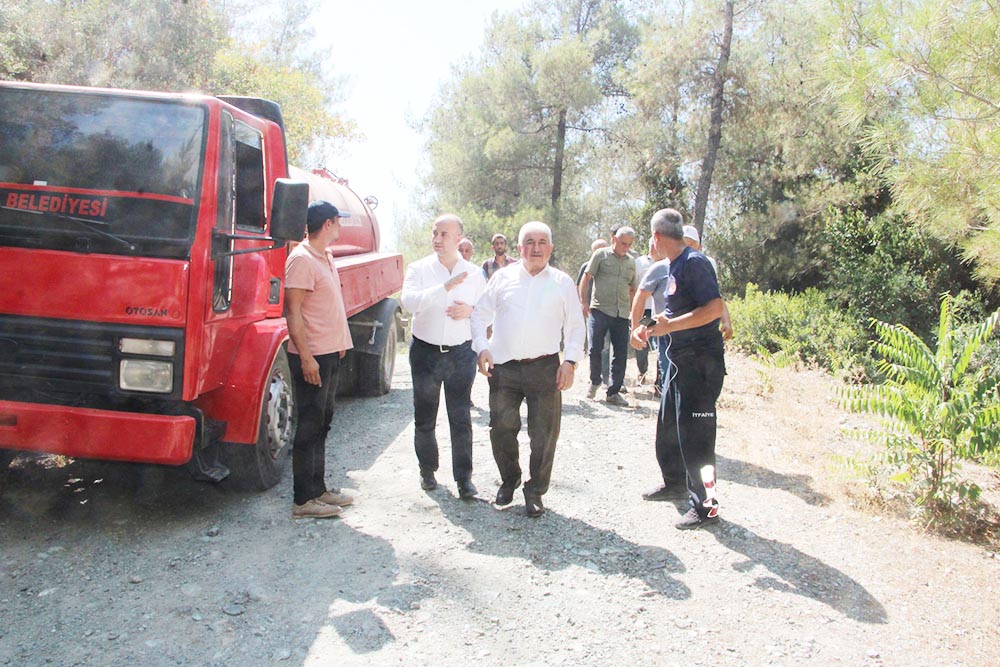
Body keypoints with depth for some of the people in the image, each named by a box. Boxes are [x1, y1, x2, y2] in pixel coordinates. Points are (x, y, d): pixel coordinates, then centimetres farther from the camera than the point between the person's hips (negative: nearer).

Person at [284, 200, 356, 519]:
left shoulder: (325, 257, 15)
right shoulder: (301, 259, -14)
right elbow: (293, 310, -19)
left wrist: (339, 344, 18)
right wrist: (306, 357, -23)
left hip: (330, 353, 10)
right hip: (311, 356, -10)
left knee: (321, 424, 15)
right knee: (309, 426, -4)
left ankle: (318, 488, 26)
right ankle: (304, 500, 4)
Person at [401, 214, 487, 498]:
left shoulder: (474, 274, 5)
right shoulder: (419, 269, -1)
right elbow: (409, 301, -20)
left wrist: (470, 311, -11)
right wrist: (445, 287, -29)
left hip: (461, 352, 0)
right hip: (426, 351, 0)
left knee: (461, 418, 0)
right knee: (424, 418, 11)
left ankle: (464, 476, 9)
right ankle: (427, 470, 28)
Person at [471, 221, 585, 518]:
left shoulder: (562, 282, 6)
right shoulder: (503, 277, 7)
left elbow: (575, 326, 8)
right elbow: (480, 314, 11)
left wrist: (570, 361, -3)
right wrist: (482, 348, -2)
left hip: (545, 368, -1)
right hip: (504, 368, 1)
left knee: (544, 435, 2)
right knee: (501, 429, 6)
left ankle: (535, 491, 20)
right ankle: (509, 480, 30)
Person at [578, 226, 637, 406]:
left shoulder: (631, 262, 16)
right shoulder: (601, 255, 3)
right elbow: (586, 278, 1)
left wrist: (632, 309, 16)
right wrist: (583, 301, -8)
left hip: (622, 313, 4)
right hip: (599, 309, -4)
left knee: (621, 354, 2)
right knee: (595, 349, -5)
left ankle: (614, 392, 10)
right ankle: (595, 382, 20)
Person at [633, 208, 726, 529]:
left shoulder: (694, 262, -16)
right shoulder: (674, 265, 13)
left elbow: (715, 308, -25)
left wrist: (670, 325, -24)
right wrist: (652, 328, 11)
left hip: (700, 360, -10)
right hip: (679, 358, 10)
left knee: (694, 432, -4)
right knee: (669, 424, 19)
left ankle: (706, 505, 8)